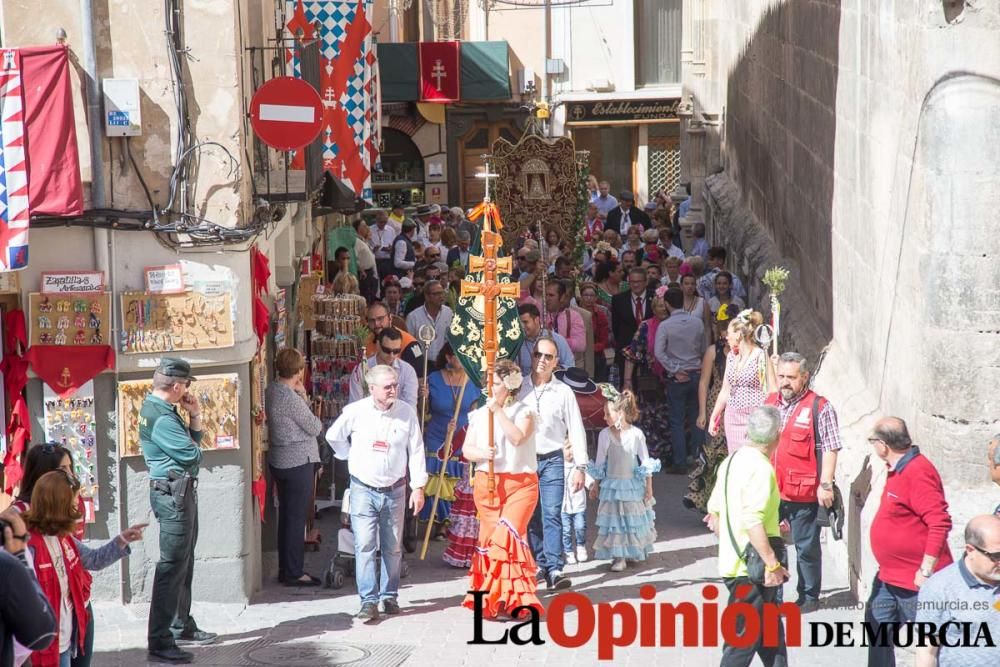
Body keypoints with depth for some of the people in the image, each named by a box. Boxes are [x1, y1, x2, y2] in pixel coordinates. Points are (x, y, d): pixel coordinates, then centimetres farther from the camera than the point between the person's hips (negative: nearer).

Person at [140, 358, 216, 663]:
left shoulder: (157, 408, 12)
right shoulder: (161, 418, -21)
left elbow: (192, 441, 16)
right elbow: (193, 455, -21)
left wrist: (195, 416, 2)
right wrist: (194, 445, 0)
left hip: (181, 492, 11)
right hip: (173, 493, -11)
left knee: (184, 563, 19)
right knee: (171, 566, -10)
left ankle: (182, 626, 31)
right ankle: (160, 642, -9)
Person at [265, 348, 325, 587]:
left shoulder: (271, 390, 7)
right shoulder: (290, 397, -21)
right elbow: (314, 427, -14)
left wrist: (303, 396, 0)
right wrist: (319, 423, 7)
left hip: (278, 461, 9)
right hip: (298, 462, -9)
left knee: (286, 515, 15)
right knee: (296, 518, -2)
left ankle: (286, 569, 21)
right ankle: (293, 573, 3)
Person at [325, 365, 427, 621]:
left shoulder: (407, 412, -4)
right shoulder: (355, 412, -8)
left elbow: (416, 451, 0)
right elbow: (334, 436, 10)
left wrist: (418, 487, -3)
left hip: (394, 491, 1)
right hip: (363, 489, -1)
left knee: (392, 547, 9)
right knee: (365, 546, -8)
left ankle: (389, 597, 21)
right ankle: (368, 601, -6)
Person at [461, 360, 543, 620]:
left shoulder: (524, 411, 2)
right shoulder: (479, 414, 12)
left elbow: (518, 437, -16)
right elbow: (467, 449, 8)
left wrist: (499, 410, -17)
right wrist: (481, 453, -13)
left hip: (520, 483, -3)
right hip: (487, 484, 3)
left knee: (508, 534, -18)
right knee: (490, 537, 1)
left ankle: (512, 598, -13)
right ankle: (492, 598, 10)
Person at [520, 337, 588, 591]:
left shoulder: (563, 392, 1)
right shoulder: (519, 389, 5)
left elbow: (576, 430, 2)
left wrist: (580, 467, -3)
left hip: (552, 460, -2)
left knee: (552, 515, -10)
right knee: (531, 516, 6)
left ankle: (554, 570, -13)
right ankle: (539, 563, 17)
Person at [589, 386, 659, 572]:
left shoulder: (636, 434, -9)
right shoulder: (605, 435, -6)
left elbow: (646, 462, -2)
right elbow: (600, 463, 4)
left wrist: (649, 486, 0)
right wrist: (596, 485, 6)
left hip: (633, 485, -1)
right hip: (612, 485, 1)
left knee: (633, 520, 10)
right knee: (614, 520, 0)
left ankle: (635, 551, 27)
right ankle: (618, 556, 5)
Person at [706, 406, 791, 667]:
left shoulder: (732, 460, 10)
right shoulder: (760, 468, -18)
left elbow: (714, 511, 14)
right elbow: (753, 521, -26)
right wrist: (772, 564, -23)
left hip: (732, 563, 9)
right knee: (744, 639, -3)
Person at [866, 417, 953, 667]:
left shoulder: (918, 472, -23)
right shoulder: (899, 469, 7)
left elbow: (940, 523, -28)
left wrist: (926, 571, -25)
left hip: (916, 581, -10)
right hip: (889, 576, 10)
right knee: (877, 629, 20)